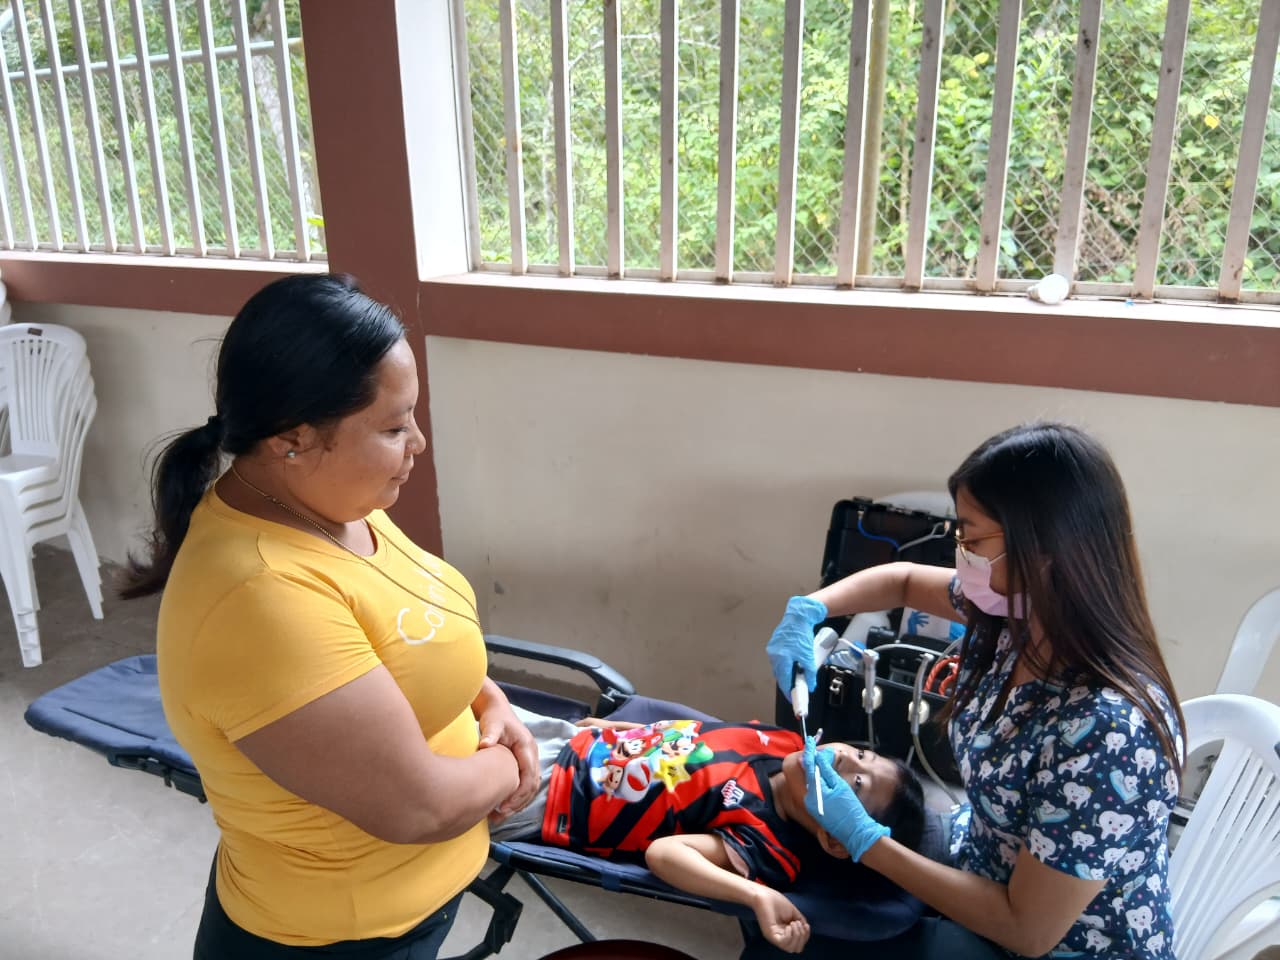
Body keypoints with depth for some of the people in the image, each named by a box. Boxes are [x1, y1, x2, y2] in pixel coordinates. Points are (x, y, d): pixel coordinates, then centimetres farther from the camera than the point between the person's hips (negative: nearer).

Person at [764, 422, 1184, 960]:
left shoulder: (1107, 730, -36)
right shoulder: (1015, 615, -13)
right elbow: (903, 580, 8)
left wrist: (863, 837, -21)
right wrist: (808, 611, -9)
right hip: (988, 881, 6)